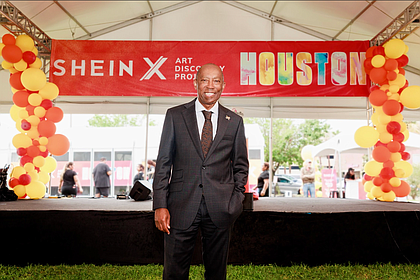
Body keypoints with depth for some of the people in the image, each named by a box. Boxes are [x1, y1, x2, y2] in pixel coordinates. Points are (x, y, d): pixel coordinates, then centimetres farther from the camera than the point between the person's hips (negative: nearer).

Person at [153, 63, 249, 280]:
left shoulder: (234, 121, 7)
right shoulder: (175, 116, 4)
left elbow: (241, 165, 13)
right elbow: (163, 162, 2)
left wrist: (236, 200, 2)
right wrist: (160, 205, -5)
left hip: (219, 209, 1)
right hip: (182, 206, -1)